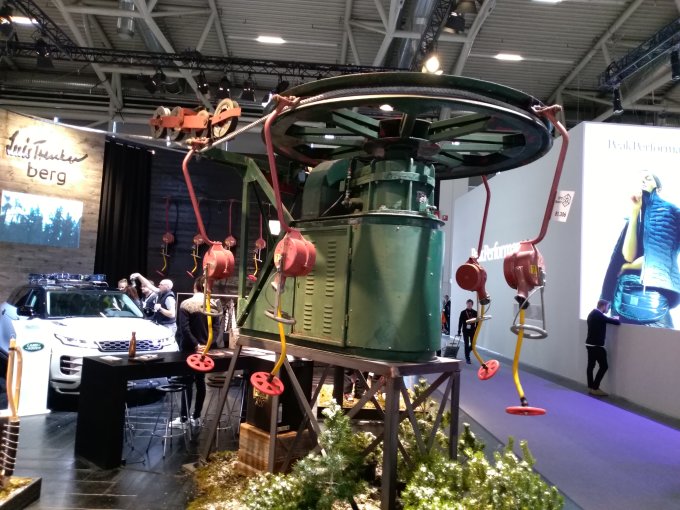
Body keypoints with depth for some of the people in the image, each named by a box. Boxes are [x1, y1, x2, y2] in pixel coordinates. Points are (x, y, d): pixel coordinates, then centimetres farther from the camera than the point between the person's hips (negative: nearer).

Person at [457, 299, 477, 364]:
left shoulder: (475, 312, 1)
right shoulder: (463, 312, -2)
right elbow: (460, 322, 0)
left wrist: (476, 330, -5)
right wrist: (459, 331, -3)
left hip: (472, 331, 1)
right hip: (465, 331, -1)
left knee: (473, 344, 1)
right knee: (466, 345, 1)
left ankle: (467, 352, 32)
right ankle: (467, 359, 8)